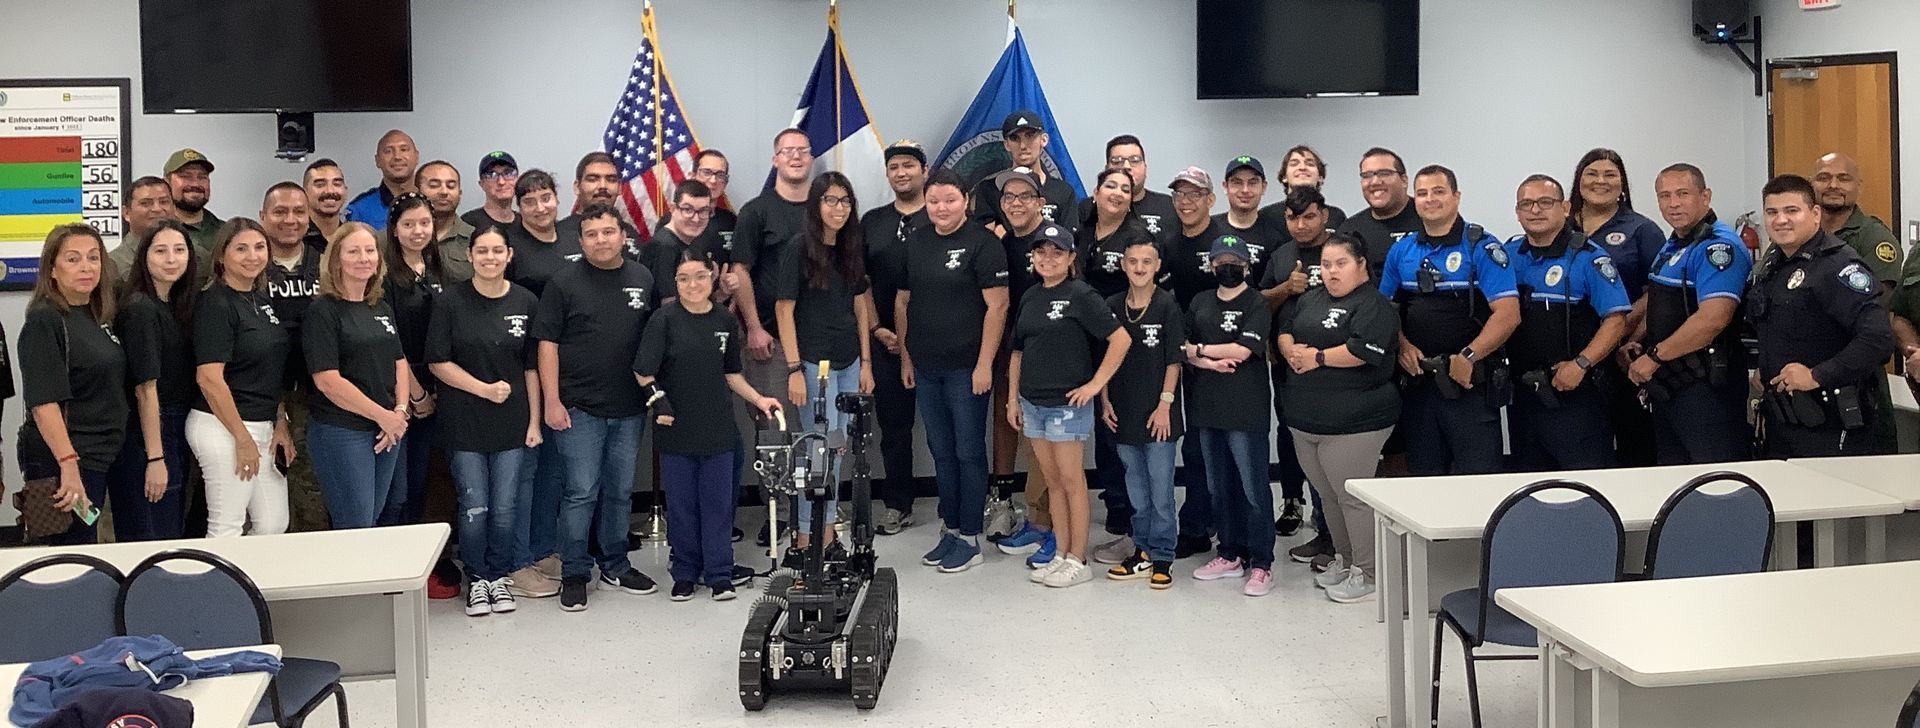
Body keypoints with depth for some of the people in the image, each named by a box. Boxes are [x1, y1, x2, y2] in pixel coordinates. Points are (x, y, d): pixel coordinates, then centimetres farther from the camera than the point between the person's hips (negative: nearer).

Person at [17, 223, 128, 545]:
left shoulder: (98, 317, 11)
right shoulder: (44, 321, -13)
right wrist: (68, 464, -27)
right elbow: (43, 402, -21)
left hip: (98, 456, 8)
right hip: (62, 461, -8)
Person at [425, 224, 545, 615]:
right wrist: (485, 388, -13)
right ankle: (477, 578, 20)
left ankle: (499, 575, 23)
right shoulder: (450, 302, -4)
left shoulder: (526, 302, 2)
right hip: (464, 422, -2)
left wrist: (534, 421, 2)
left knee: (505, 508, 6)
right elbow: (437, 362, -5)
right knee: (475, 507, 2)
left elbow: (532, 367, 5)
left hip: (512, 422, 2)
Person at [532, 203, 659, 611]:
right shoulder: (565, 283, -2)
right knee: (582, 491, -4)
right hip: (579, 408, -4)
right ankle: (574, 574, 8)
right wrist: (552, 401, -10)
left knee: (620, 491, 12)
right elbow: (547, 343, -4)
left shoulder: (643, 279, 8)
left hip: (630, 408, 4)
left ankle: (615, 566, 25)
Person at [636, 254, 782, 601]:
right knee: (681, 504, 8)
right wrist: (658, 398, -20)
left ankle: (719, 573, 16)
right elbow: (643, 372, -9)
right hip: (676, 428, -2)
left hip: (717, 428, 2)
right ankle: (685, 572, 21)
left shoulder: (726, 320, 4)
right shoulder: (664, 320, -7)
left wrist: (758, 400, 8)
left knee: (718, 501, 6)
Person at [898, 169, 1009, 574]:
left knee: (968, 452, 1)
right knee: (941, 452, 12)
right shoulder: (914, 243, 10)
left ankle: (969, 536, 10)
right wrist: (905, 357, 12)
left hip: (966, 368, -6)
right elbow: (902, 302, 16)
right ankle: (950, 529, 23)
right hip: (925, 369, 6)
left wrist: (984, 364, -15)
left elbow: (997, 306, -11)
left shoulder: (982, 244, -7)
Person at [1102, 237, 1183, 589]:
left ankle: (1162, 557, 11)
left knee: (1161, 490, 1)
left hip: (1157, 414, -4)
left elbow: (1174, 360, -6)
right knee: (1136, 489, 13)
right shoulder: (1112, 306, 5)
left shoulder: (1167, 305, -6)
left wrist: (1165, 404, -10)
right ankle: (1143, 551, 24)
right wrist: (1105, 401, 4)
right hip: (1124, 411, 4)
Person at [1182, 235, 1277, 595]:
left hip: (1245, 410, -6)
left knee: (1253, 488, -3)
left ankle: (1261, 564, 3)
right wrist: (1212, 363, -11)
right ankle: (1230, 555, 24)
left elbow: (1242, 350, -15)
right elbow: (1185, 349, 7)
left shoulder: (1256, 304, -3)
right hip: (1207, 408, 6)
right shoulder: (1200, 302, 13)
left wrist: (1199, 349, -5)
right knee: (1219, 487, 13)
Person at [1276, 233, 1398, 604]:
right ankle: (1343, 560, 31)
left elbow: (1363, 350, -22)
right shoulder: (1310, 299, 16)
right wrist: (1292, 351, -4)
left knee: (1353, 496, -3)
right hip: (1305, 420, 8)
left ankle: (1366, 574, 7)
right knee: (1328, 496, 16)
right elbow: (1284, 333, 19)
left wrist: (1318, 357, -12)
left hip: (1353, 423, -8)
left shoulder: (1373, 305, -9)